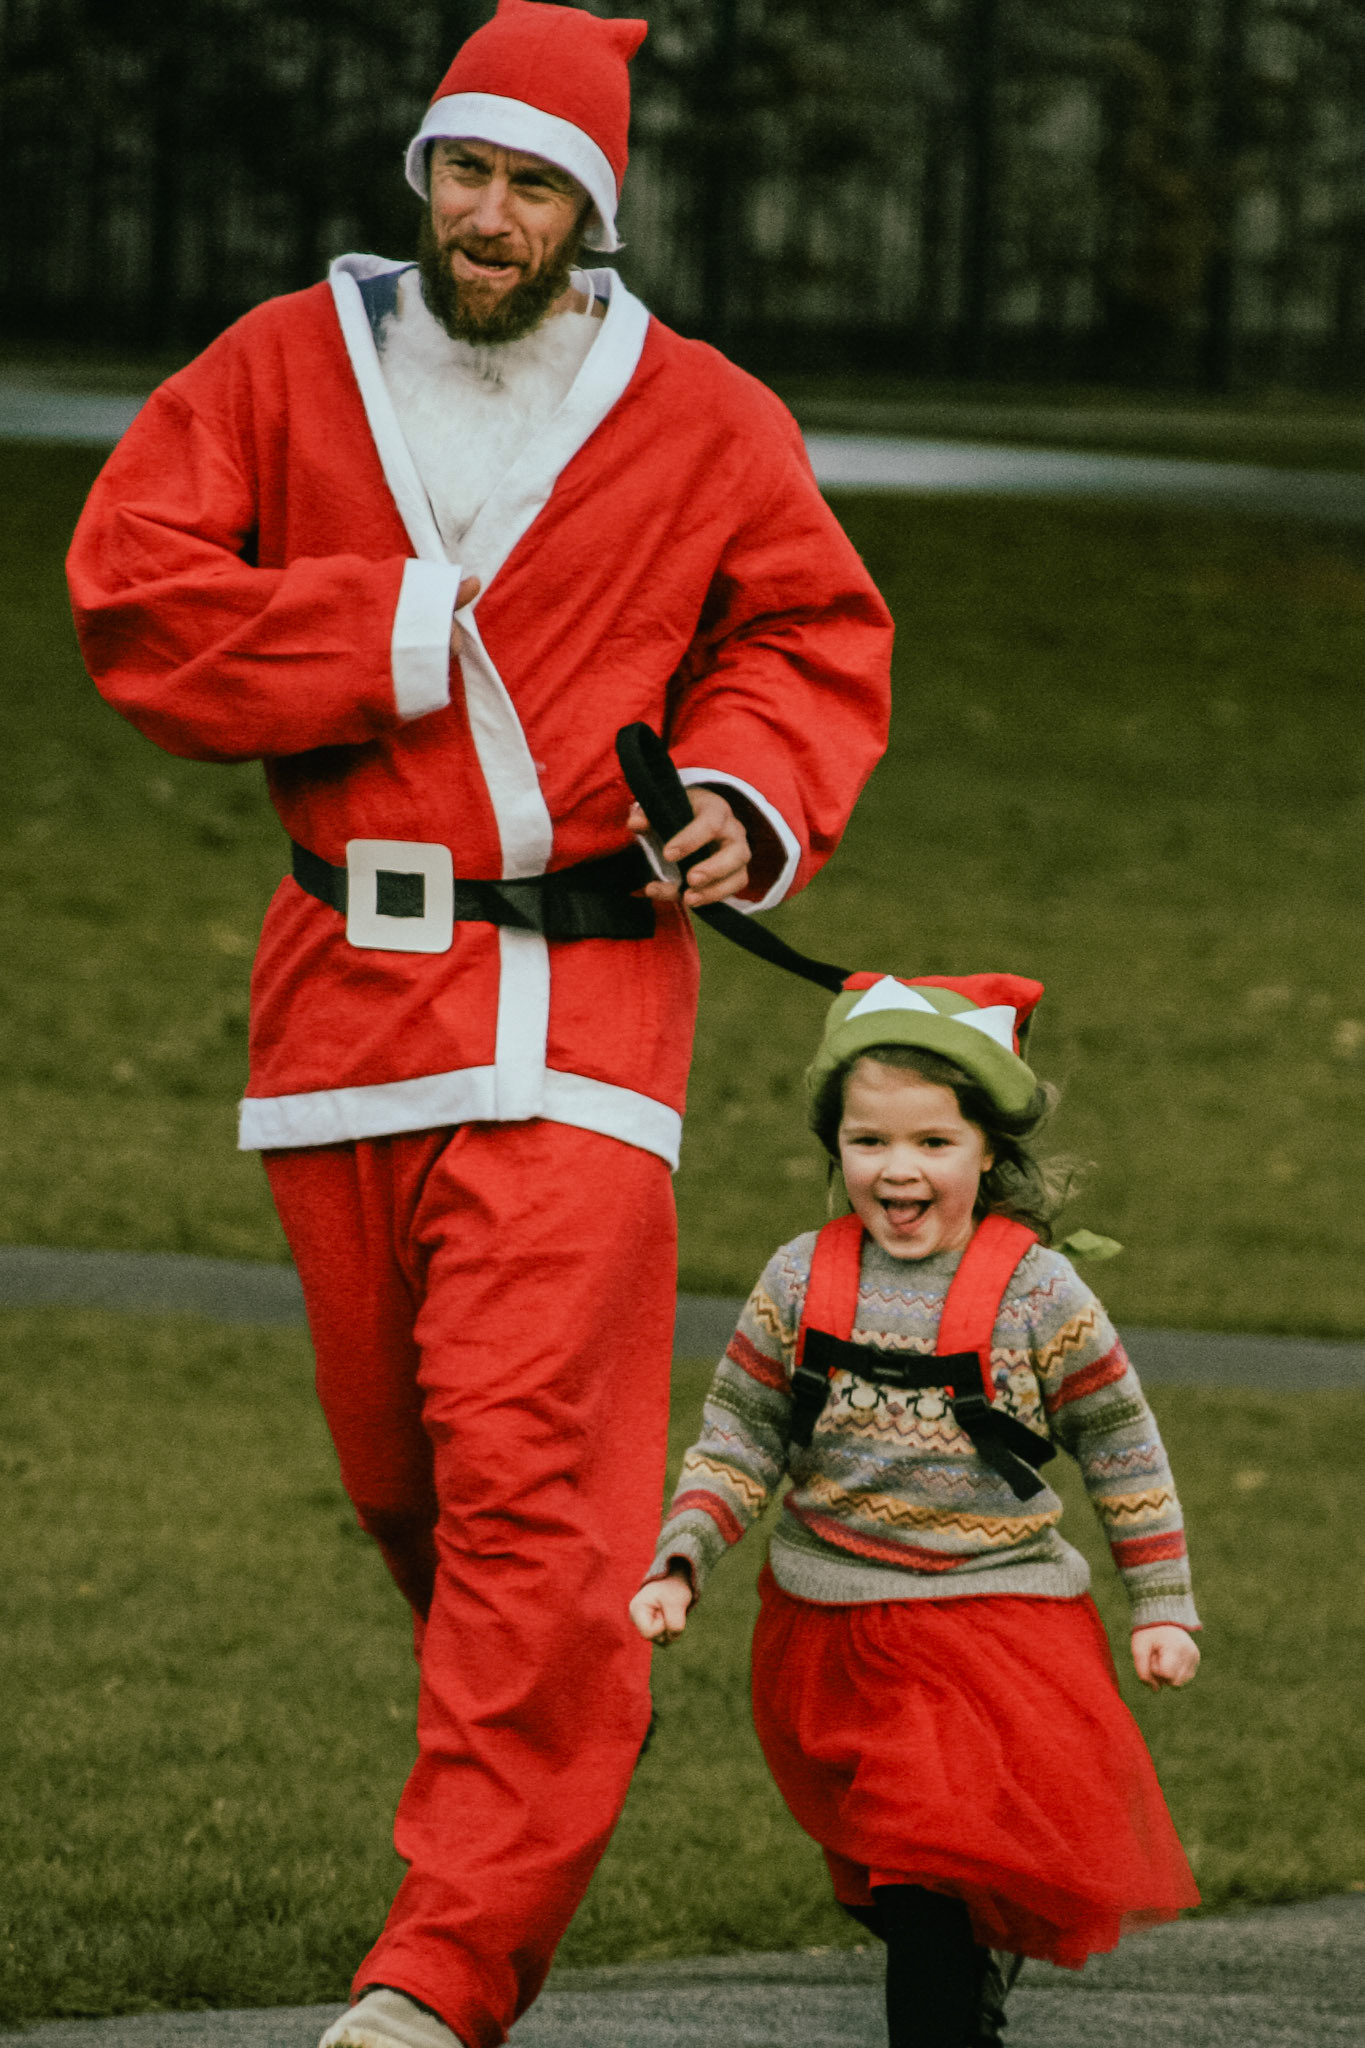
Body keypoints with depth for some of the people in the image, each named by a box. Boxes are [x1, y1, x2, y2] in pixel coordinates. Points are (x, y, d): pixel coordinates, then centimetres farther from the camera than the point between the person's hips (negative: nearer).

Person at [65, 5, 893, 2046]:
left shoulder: (701, 424, 3)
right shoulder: (283, 367, 5)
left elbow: (814, 634, 14)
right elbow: (132, 589, -2)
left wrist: (750, 797, -6)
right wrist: (391, 640, -9)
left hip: (576, 999, -3)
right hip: (341, 984, 3)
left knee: (530, 1465, -14)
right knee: (398, 1462, 11)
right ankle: (563, 1728, 41)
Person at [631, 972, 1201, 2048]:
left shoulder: (1036, 1292, -7)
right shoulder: (801, 1283, 0)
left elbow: (1123, 1452, 2)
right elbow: (740, 1440, 7)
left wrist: (1163, 1607, 2)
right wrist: (678, 1566, -5)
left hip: (994, 1626, -3)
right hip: (826, 1631, 4)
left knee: (932, 1877, -15)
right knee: (893, 1884, 11)